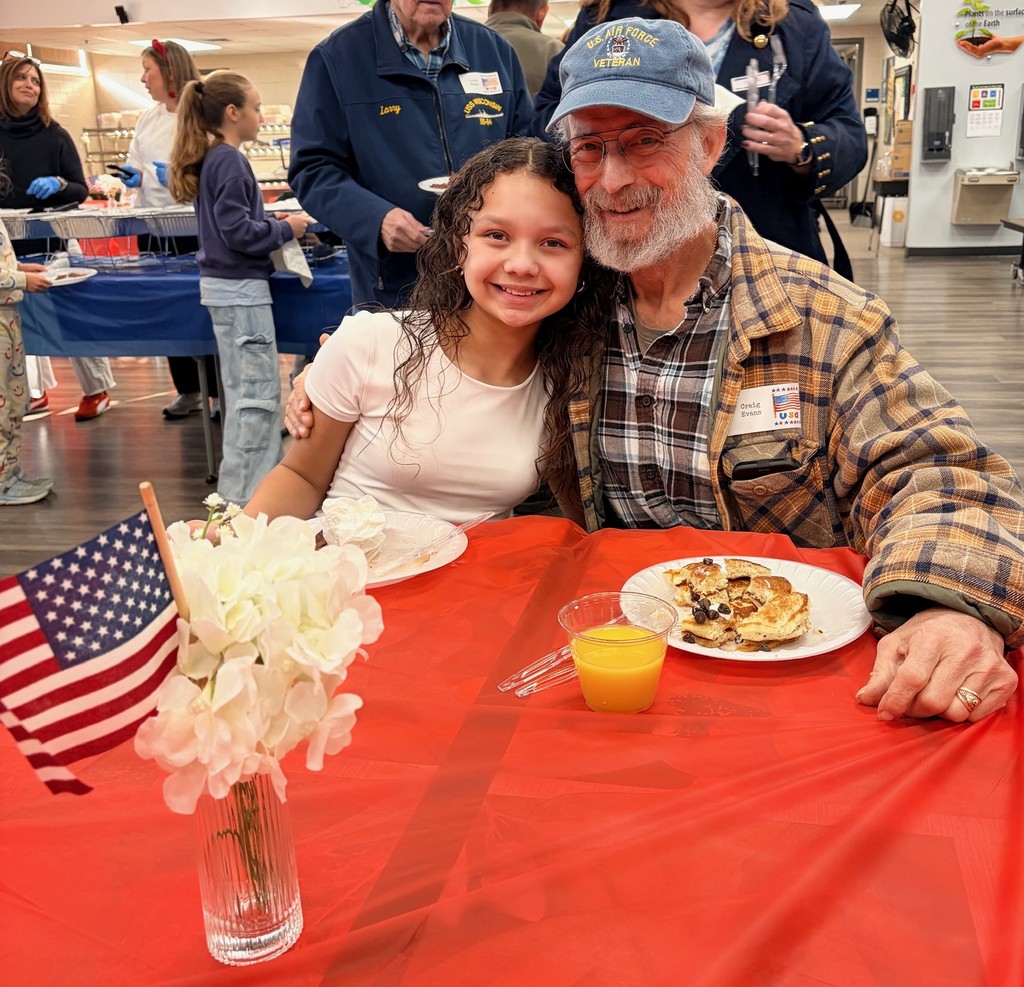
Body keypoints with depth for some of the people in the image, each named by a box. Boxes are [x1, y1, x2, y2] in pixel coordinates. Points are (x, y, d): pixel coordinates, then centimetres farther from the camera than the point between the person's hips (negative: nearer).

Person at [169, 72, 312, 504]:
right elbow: (238, 231, -20)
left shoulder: (211, 159, 12)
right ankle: (243, 496, 2)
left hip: (225, 285, 10)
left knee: (243, 392, 17)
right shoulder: (230, 161, -15)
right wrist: (286, 229, -8)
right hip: (240, 289, -10)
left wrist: (272, 223, 10)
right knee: (258, 393, -4)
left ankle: (244, 486, 27)